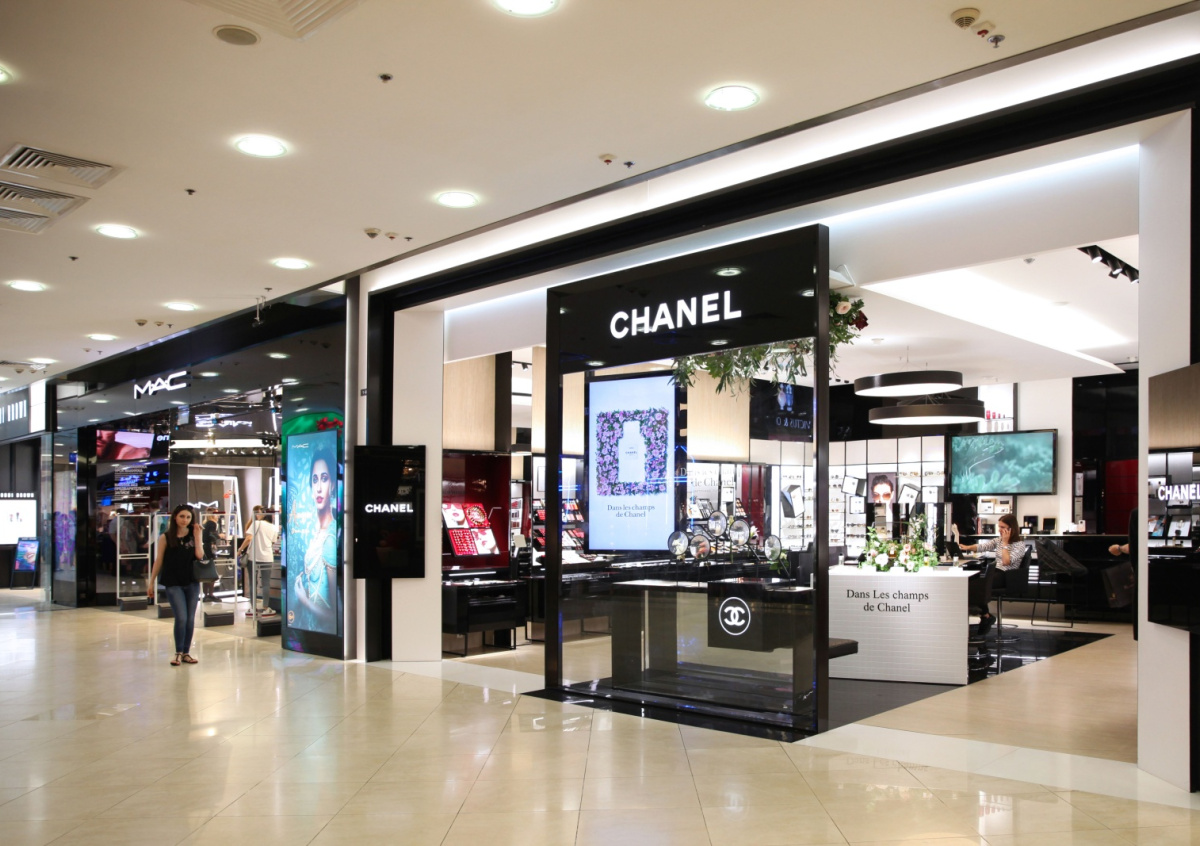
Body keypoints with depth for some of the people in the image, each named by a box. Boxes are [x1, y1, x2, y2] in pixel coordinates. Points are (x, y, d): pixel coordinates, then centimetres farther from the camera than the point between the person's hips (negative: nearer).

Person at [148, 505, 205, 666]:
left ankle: (186, 652, 18)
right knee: (181, 618, -9)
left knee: (190, 619, 6)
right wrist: (151, 582, 2)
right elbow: (159, 560, 3)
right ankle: (178, 653, 7)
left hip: (192, 582, 3)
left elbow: (199, 555, -9)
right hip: (173, 583, -3)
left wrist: (197, 535, -9)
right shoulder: (166, 538, -1)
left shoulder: (194, 536, 5)